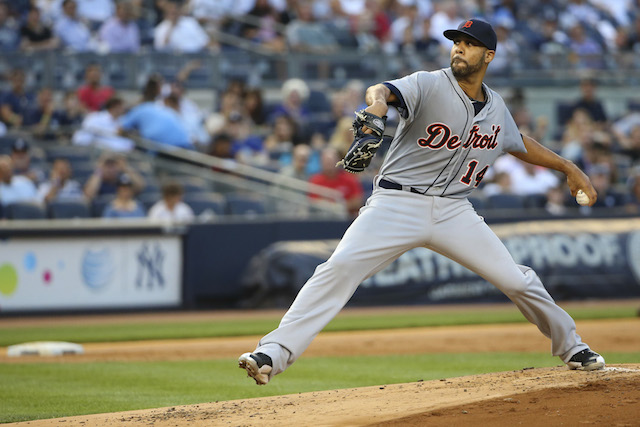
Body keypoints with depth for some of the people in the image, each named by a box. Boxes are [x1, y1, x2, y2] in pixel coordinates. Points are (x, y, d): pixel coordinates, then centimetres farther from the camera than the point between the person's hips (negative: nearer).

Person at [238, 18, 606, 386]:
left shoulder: (496, 107, 10)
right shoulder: (429, 85, -8)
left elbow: (520, 143, 31)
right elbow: (382, 92, -30)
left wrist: (569, 168, 32)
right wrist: (377, 107, -54)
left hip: (454, 213, 4)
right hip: (397, 204, -4)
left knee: (518, 282, 0)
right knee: (340, 268, -23)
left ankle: (571, 346, 27)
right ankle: (273, 355, -26)